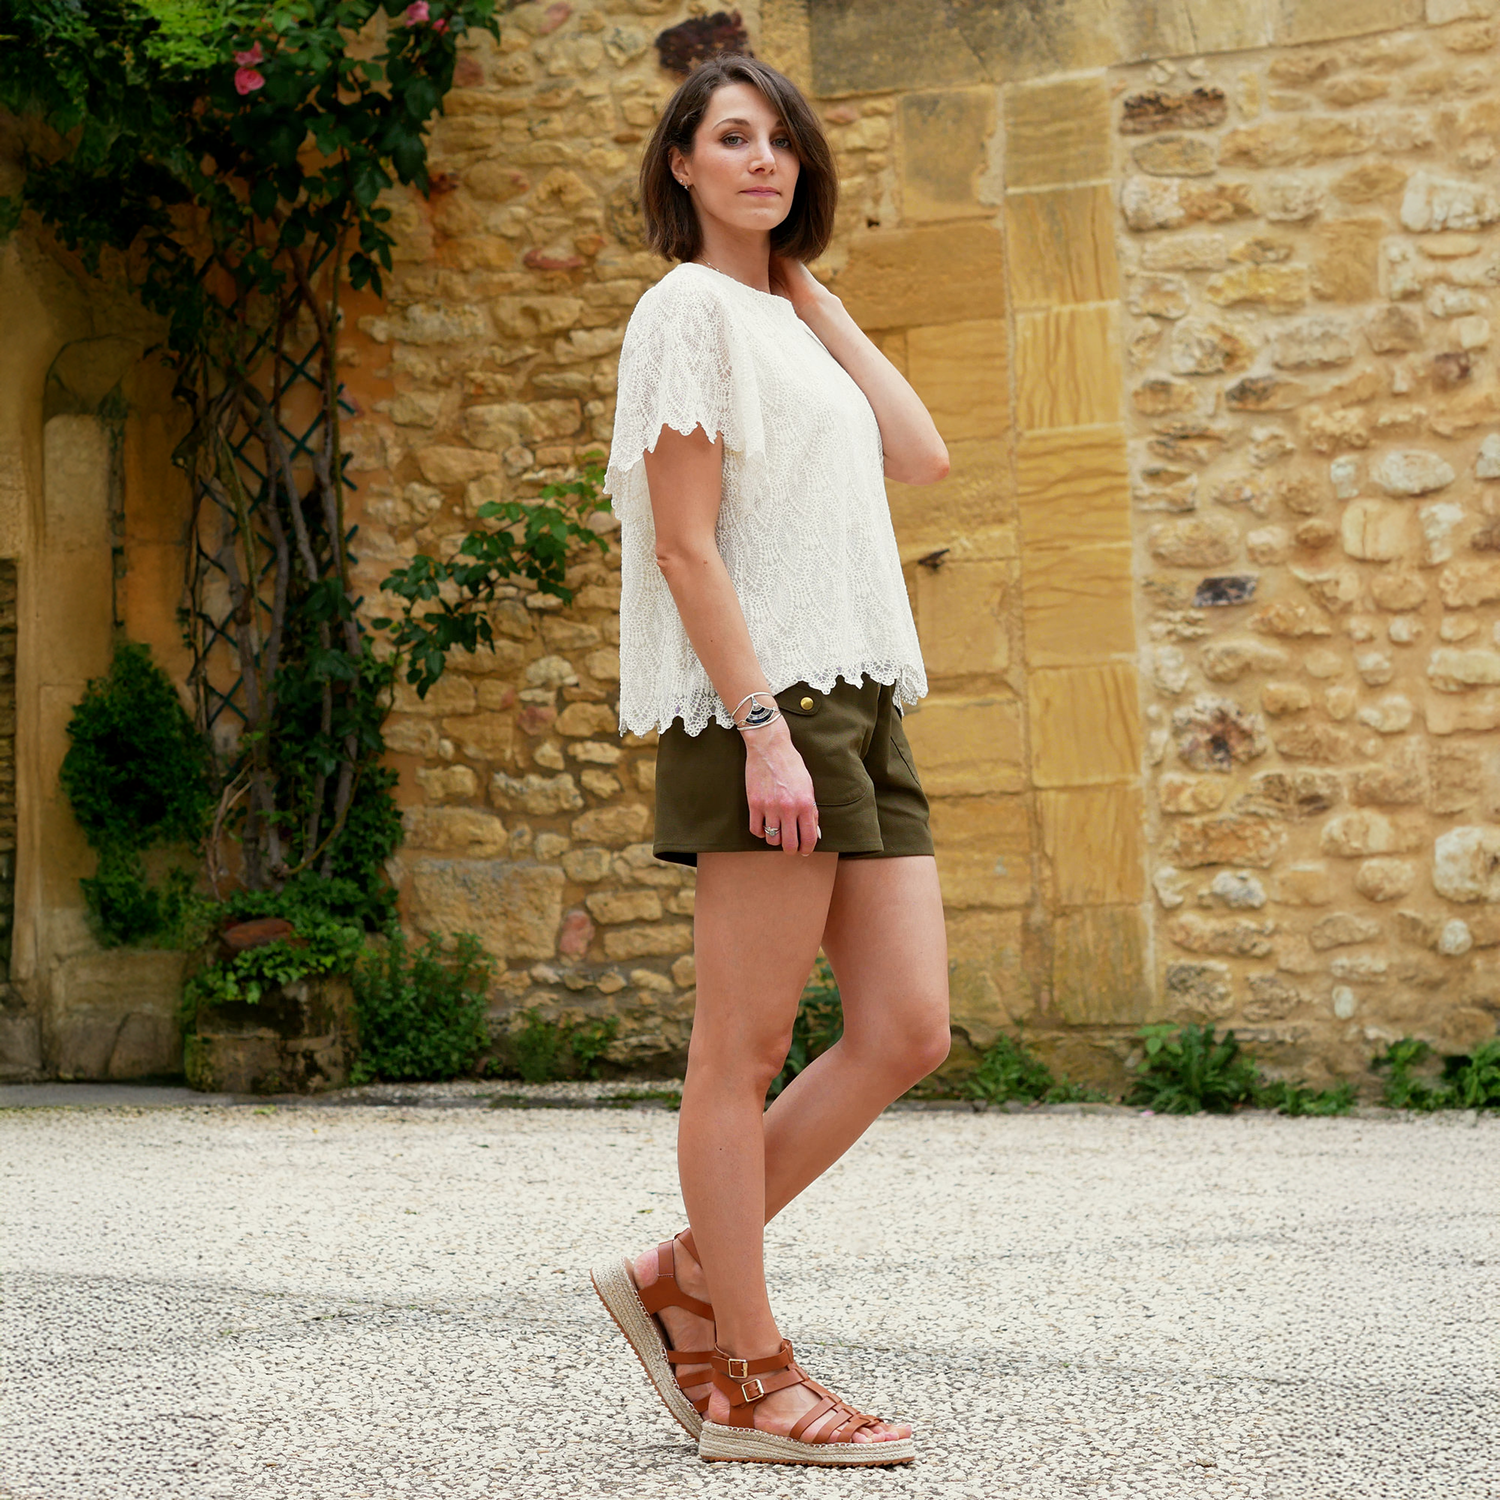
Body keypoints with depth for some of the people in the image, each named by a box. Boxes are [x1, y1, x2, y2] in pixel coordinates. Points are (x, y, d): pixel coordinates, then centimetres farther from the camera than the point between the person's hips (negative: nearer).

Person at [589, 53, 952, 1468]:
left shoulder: (785, 321, 24)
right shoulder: (689, 308, -2)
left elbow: (921, 453, 13)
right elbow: (685, 544, -11)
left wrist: (814, 291, 16)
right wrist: (763, 725, -19)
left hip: (856, 705, 9)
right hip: (760, 702, -9)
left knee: (906, 1032, 2)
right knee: (746, 1053, -4)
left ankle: (683, 1280, 12)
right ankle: (747, 1377, 2)